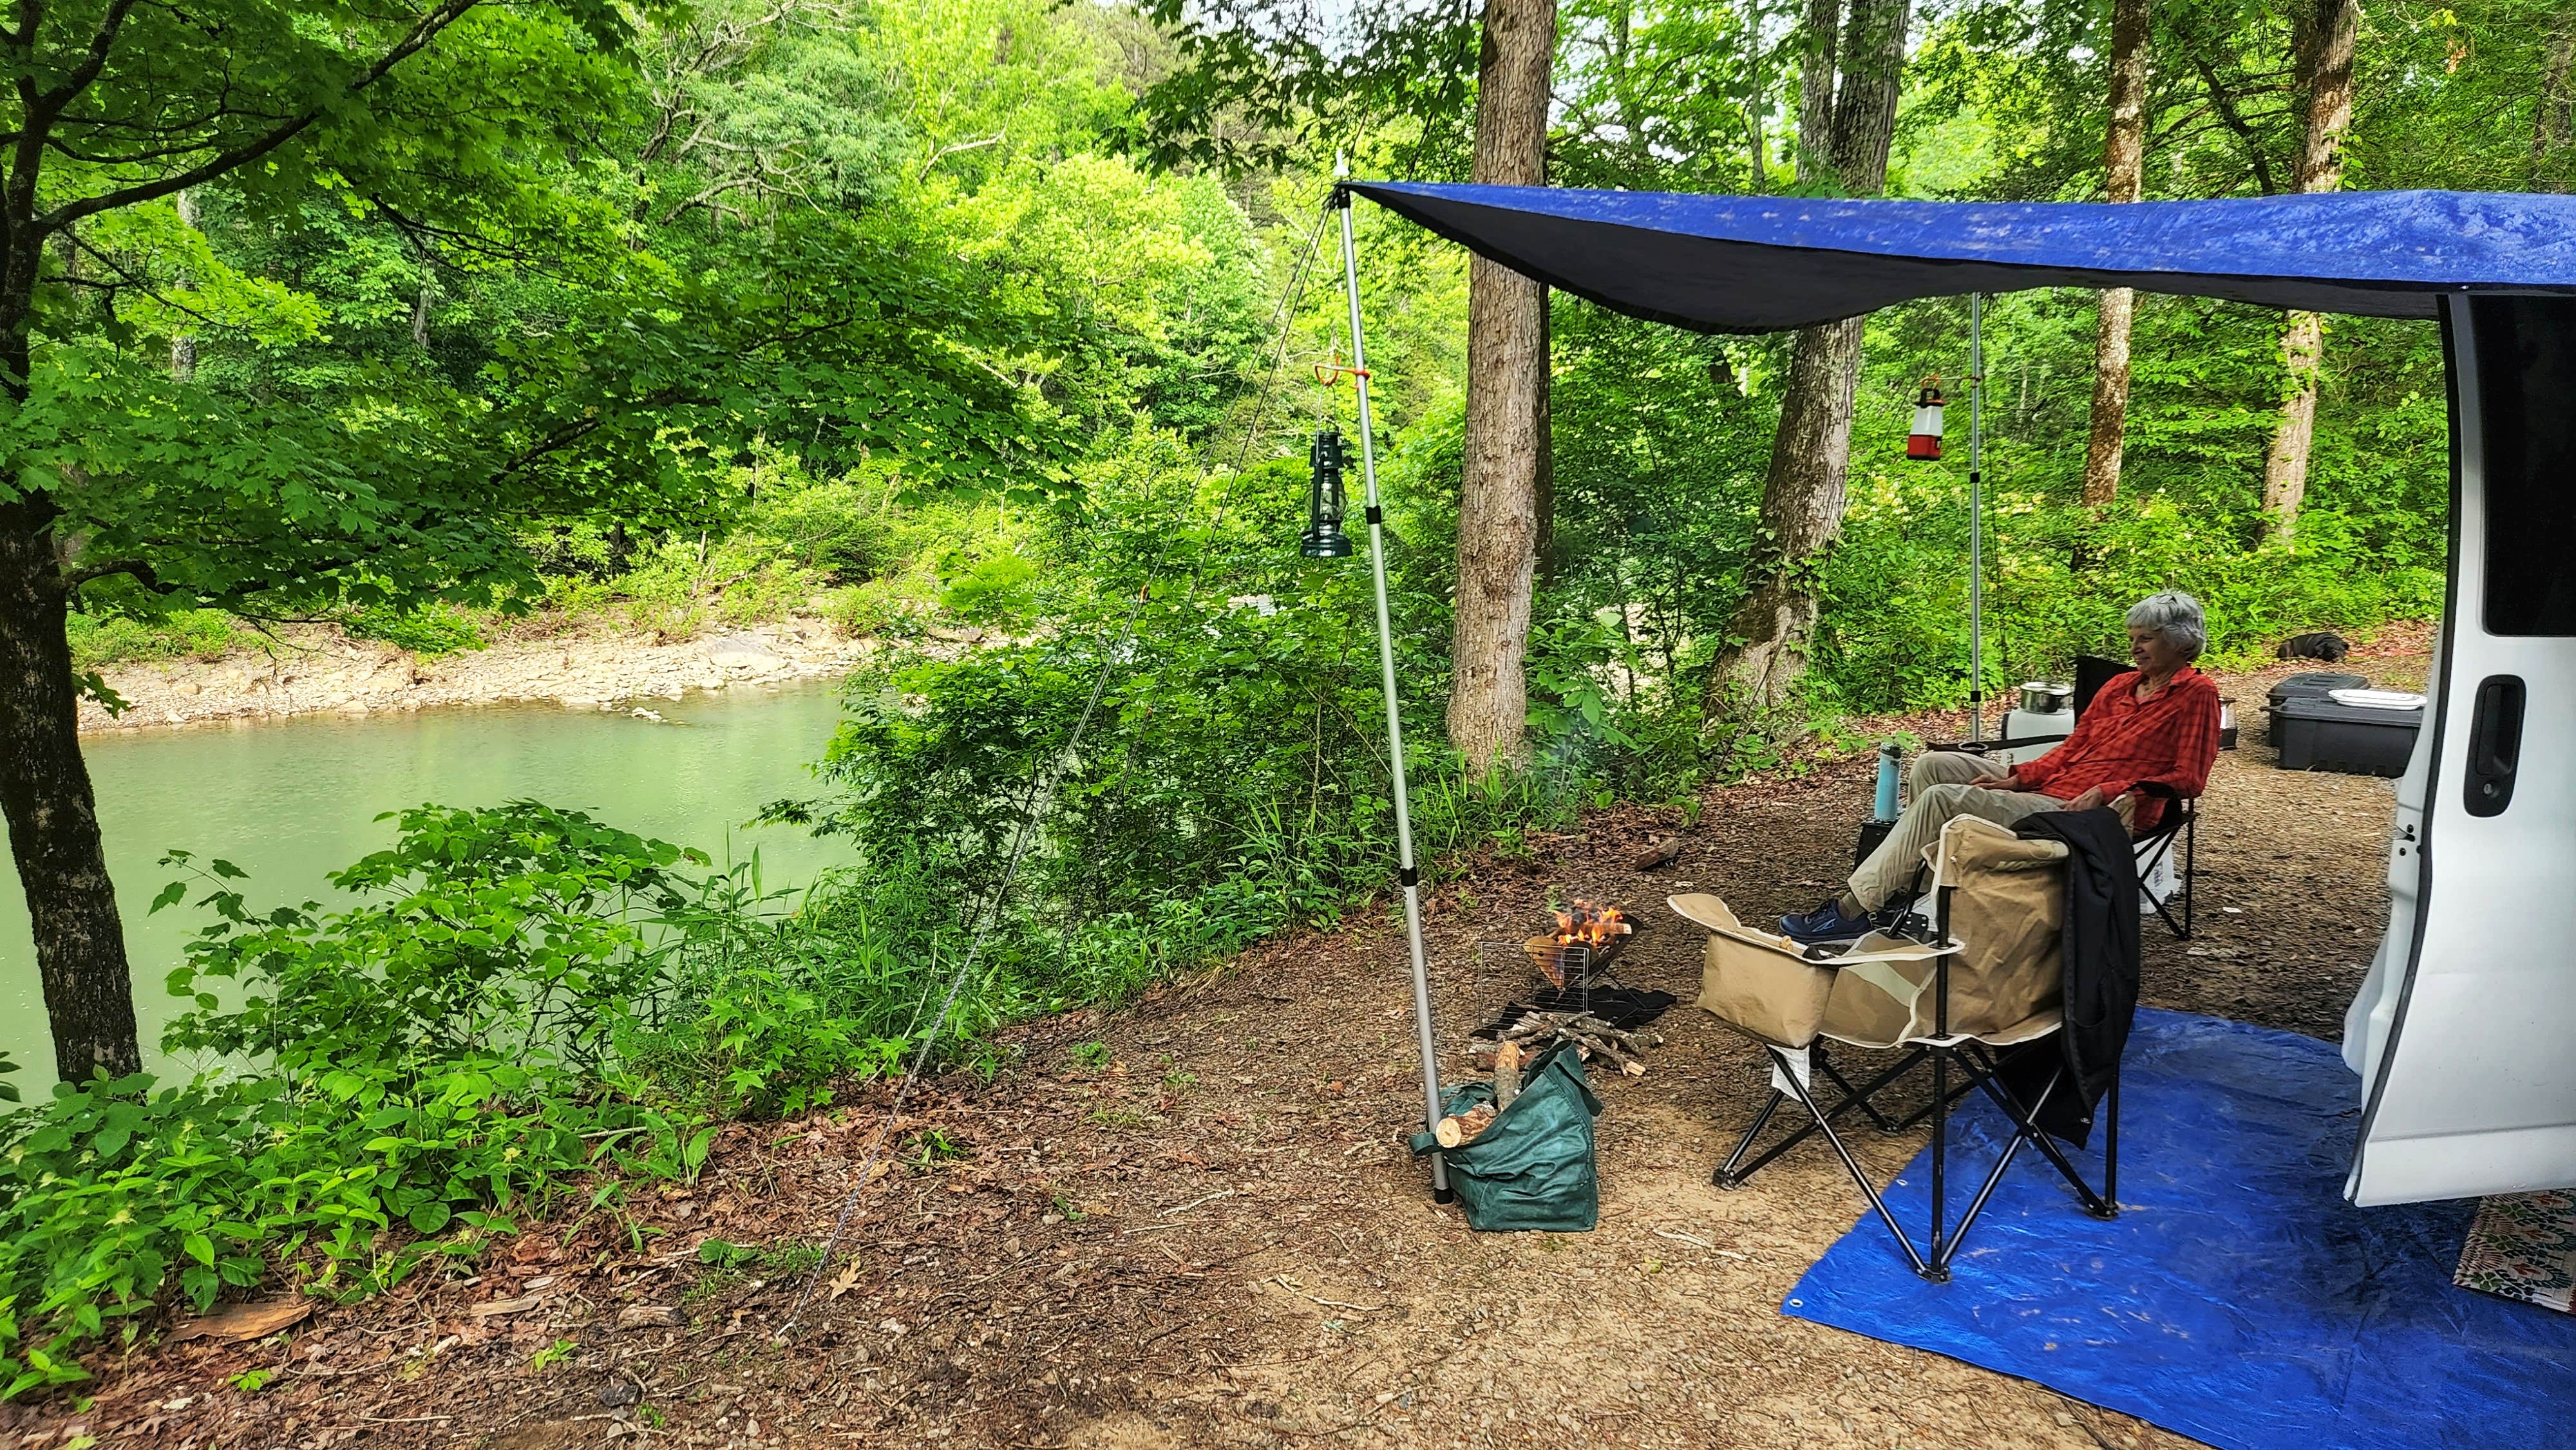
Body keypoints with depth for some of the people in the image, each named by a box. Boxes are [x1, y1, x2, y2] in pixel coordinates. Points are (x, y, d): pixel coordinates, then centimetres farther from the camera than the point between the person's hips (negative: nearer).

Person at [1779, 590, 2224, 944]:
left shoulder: (2196, 694, -1)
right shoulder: (2120, 686, 20)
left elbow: (2188, 778, -9)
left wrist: (2106, 792, -20)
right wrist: (2017, 778, 2)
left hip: (2089, 813, -9)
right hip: (2048, 785, 9)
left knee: (1942, 799, -23)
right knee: (1933, 765, -5)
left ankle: (1853, 910, -22)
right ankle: (1904, 886, -10)